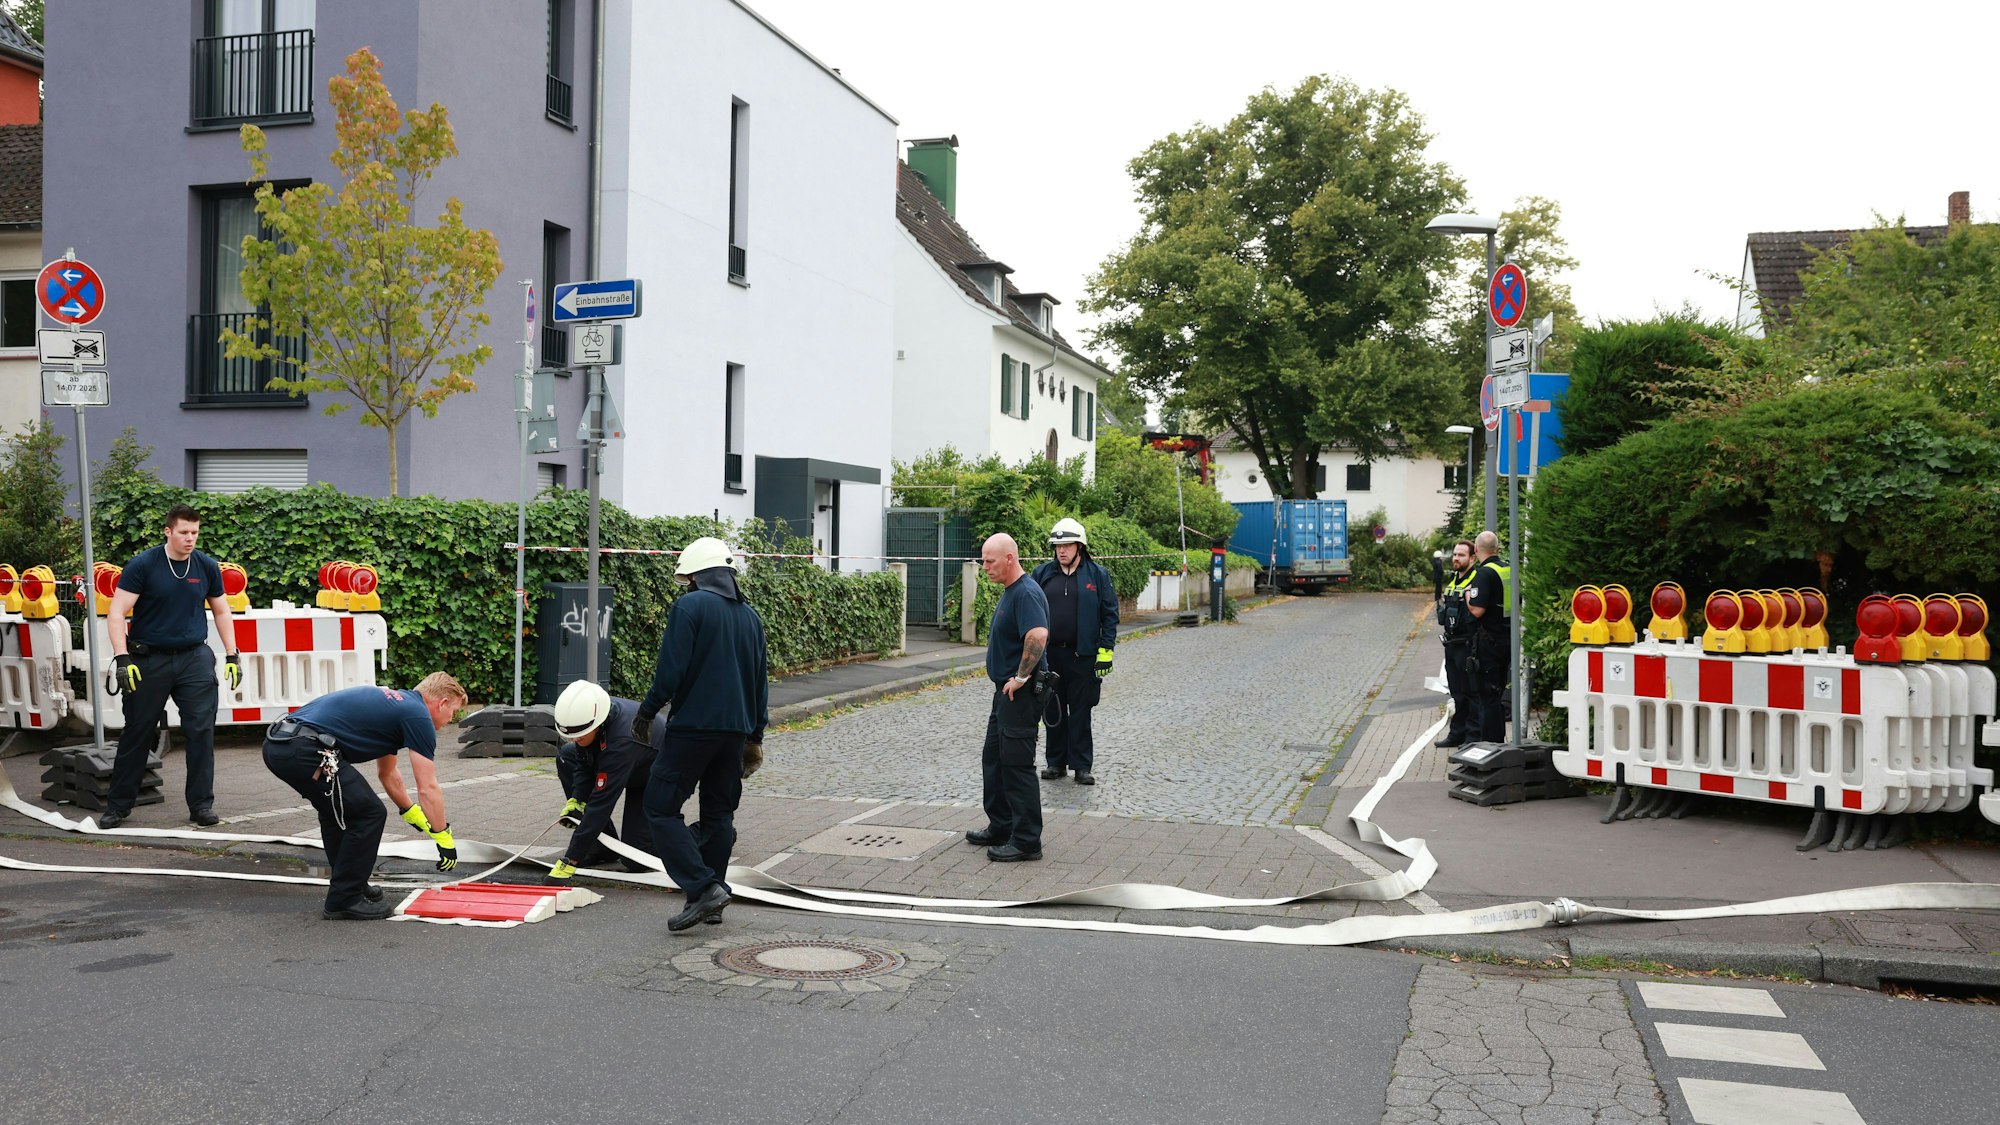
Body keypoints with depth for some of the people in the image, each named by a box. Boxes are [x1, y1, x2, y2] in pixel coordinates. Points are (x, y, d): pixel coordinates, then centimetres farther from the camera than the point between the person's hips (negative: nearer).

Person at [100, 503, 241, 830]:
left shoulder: (206, 567, 4)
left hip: (194, 657, 2)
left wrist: (232, 655, 9)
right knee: (136, 732, 6)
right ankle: (118, 805, 19)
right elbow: (116, 613, -8)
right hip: (150, 659, -2)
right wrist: (122, 658, -17)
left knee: (202, 730, -3)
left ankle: (201, 804, 7)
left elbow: (221, 612, 15)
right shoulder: (142, 565, -7)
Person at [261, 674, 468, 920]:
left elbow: (387, 773, 42)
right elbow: (428, 789, 1)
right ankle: (343, 901, 8)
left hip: (277, 742, 10)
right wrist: (444, 838, 11)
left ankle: (350, 884, 34)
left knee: (336, 810, 28)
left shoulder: (394, 704, 29)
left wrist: (414, 816, 52)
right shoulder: (418, 716, 2)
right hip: (303, 749, -10)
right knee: (368, 813, 2)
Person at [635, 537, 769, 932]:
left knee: (661, 807, -2)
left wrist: (648, 709, 0)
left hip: (693, 725, -7)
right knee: (719, 813, 14)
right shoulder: (750, 616, 14)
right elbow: (759, 680, 18)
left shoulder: (689, 606, -9)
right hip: (736, 729, 7)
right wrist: (755, 735, 24)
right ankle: (713, 899, 18)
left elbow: (671, 668, -15)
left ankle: (703, 888, -12)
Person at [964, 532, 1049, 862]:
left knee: (1017, 764, -6)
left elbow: (1038, 636, -35)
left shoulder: (1026, 593, -20)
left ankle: (1026, 841, 0)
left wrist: (1021, 678, -25)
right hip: (1006, 690, 11)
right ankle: (1000, 828, 28)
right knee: (994, 759, 17)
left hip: (1021, 694, -11)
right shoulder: (1009, 591, 14)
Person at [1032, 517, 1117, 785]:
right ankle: (1056, 761, 20)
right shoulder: (1042, 573, 6)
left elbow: (1110, 614, 0)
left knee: (1080, 712, 2)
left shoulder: (1097, 574, 1)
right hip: (1049, 653, 3)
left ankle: (1082, 765, 10)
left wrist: (1106, 650, -6)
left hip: (1082, 655, -3)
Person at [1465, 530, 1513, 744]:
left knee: (1487, 695, -3)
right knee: (1498, 693, 17)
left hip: (1488, 640, -8)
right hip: (1507, 638, 8)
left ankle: (1489, 743, 0)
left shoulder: (1484, 573, -17)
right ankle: (1499, 740, 24)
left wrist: (1468, 593, -6)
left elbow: (1477, 610, -23)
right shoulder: (1509, 570, 9)